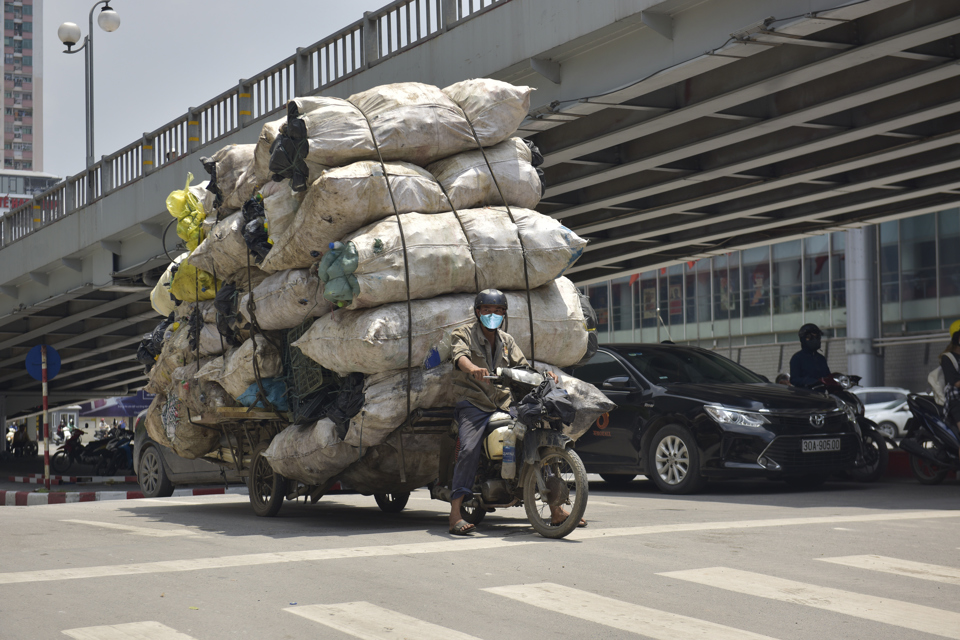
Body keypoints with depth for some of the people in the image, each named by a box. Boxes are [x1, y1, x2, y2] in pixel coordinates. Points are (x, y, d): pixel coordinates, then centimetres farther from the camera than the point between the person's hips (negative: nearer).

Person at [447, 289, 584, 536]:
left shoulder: (506, 340, 20)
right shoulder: (463, 334, 3)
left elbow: (522, 366, 12)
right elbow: (460, 356, -20)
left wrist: (543, 374, -10)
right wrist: (474, 368, -43)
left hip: (505, 404, 5)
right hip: (474, 405, -5)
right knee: (469, 451, -27)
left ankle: (556, 510, 4)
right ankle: (456, 515, -30)